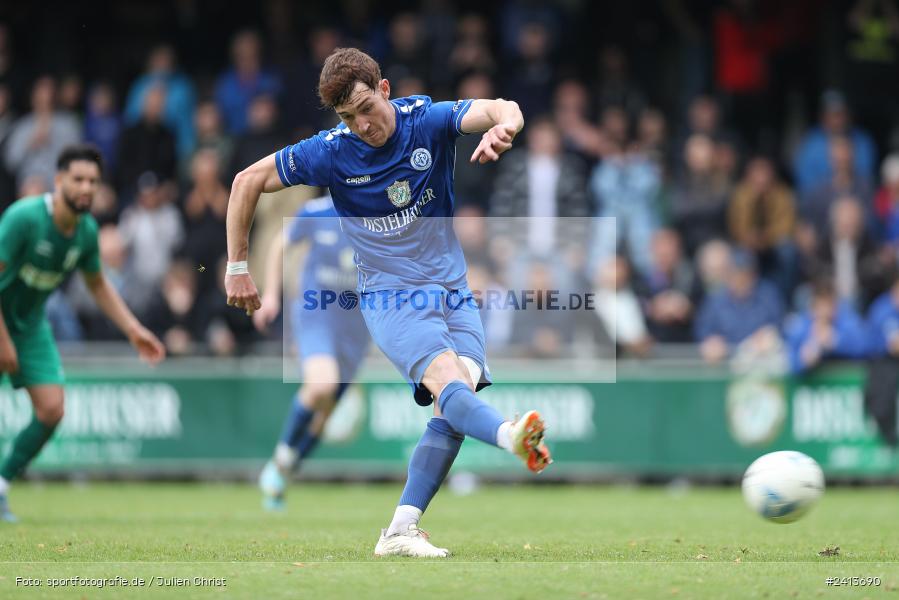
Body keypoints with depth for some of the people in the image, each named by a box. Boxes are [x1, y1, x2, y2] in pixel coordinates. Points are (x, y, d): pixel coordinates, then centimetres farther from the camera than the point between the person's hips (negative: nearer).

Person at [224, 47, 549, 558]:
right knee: (449, 381, -30)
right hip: (391, 299, -3)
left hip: (454, 291, 3)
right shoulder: (331, 152, -7)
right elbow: (248, 182, 2)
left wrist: (502, 126, -47)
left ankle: (401, 532, -14)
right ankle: (512, 437, -60)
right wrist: (238, 267, 4)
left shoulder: (428, 120, -6)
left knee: (455, 409, -15)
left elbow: (503, 110, -21)